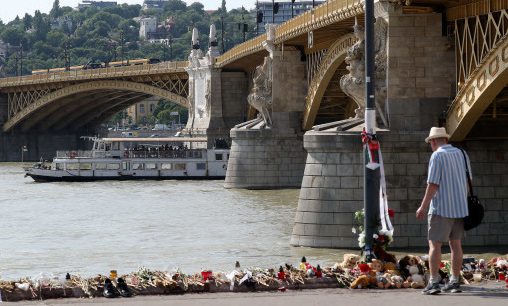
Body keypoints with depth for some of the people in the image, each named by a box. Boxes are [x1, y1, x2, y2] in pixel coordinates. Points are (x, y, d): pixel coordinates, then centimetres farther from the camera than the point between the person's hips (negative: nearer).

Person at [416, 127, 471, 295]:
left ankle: (433, 283, -11)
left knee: (435, 245, -5)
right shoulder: (461, 154, 10)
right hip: (459, 207, 7)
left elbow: (433, 184, -15)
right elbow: (467, 180, 16)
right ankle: (454, 282, 11)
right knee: (455, 244, 10)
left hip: (441, 208, -6)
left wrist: (423, 206, -12)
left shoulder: (437, 156, -10)